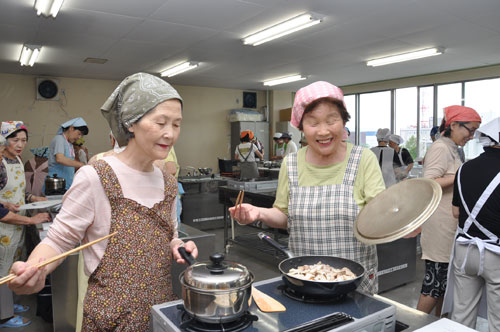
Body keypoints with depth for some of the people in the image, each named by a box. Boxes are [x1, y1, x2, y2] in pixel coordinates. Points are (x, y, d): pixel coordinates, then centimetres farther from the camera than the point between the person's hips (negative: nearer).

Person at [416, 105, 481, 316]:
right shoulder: (440, 148, -12)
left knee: (444, 277, 15)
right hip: (439, 225, -10)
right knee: (436, 276, -4)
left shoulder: (451, 149, 18)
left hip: (449, 225, 10)